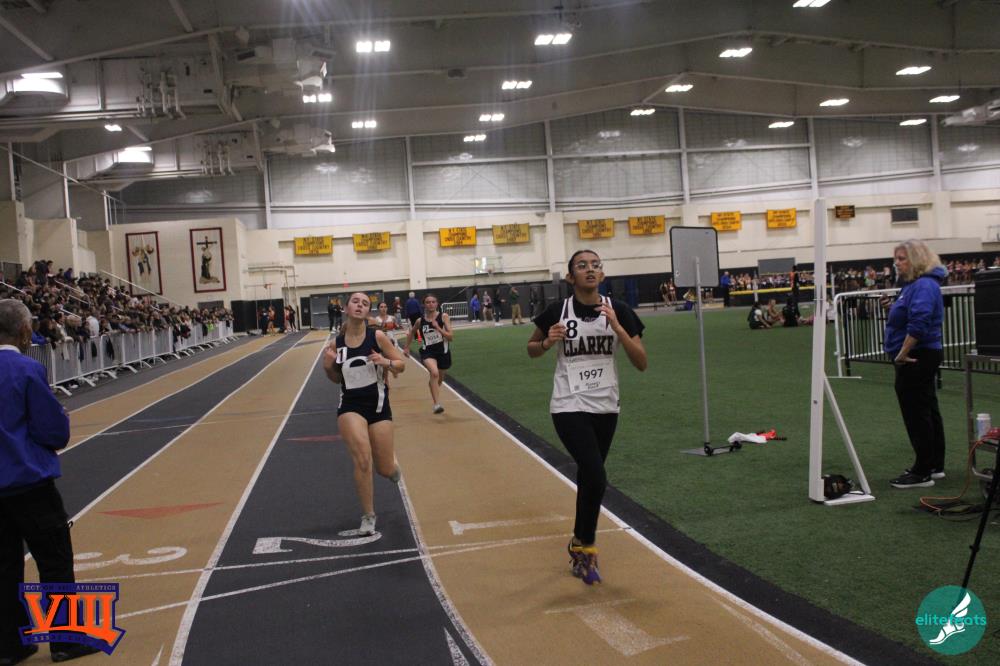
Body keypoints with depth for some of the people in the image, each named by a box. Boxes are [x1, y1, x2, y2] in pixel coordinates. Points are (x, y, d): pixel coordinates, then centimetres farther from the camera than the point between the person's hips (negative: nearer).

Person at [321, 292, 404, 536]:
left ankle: (392, 465, 46)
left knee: (385, 470, 5)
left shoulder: (377, 337, -7)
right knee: (362, 459, -21)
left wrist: (385, 362, -21)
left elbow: (401, 365, -1)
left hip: (378, 405, 0)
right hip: (350, 406, 0)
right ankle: (368, 516, -3)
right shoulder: (336, 343, -2)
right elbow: (336, 379, 12)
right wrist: (328, 366, -9)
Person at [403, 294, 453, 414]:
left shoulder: (443, 317, -9)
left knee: (439, 379, 20)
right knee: (434, 373, -31)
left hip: (443, 351, 2)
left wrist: (438, 328, -24)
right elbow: (412, 332, 17)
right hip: (427, 351, -2)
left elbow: (451, 337, -14)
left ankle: (435, 396, 55)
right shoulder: (420, 320, -5)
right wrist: (406, 347, 20)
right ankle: (437, 404, -31)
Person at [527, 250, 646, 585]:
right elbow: (531, 349, 8)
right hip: (569, 407, -3)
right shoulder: (557, 311, -8)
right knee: (596, 479, -15)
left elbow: (642, 363, -9)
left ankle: (578, 545, 36)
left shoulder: (619, 310, -5)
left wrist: (617, 327, -20)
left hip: (605, 407, 3)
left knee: (587, 478, 15)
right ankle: (586, 547, 9)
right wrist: (548, 342, -14)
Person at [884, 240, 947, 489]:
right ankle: (935, 466, 27)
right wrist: (902, 354, 19)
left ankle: (922, 473, 1)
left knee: (917, 414, -5)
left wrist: (902, 354, -24)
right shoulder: (914, 284, 16)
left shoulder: (924, 286, -19)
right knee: (928, 410, 16)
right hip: (922, 358, 11)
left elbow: (918, 324, -30)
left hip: (917, 357, -11)